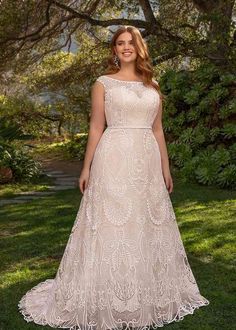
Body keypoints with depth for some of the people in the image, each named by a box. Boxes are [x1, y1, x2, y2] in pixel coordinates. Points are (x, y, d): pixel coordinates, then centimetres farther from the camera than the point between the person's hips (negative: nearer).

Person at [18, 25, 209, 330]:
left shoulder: (152, 85, 13)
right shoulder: (103, 83, 3)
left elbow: (157, 129, 14)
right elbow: (96, 128, 1)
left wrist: (166, 167, 11)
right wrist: (86, 167, -3)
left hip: (147, 161, 4)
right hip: (114, 160, -4)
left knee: (148, 226, 10)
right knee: (111, 225, -1)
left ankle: (149, 294, 26)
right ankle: (108, 300, 13)